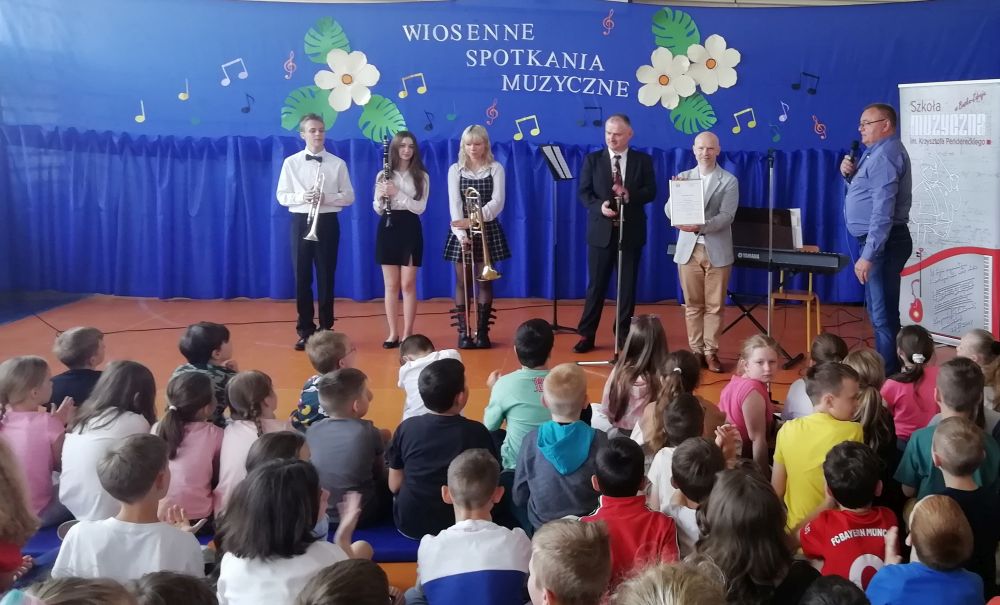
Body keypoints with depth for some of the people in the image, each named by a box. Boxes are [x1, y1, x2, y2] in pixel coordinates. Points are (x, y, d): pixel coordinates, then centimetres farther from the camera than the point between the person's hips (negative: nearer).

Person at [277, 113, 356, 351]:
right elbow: (281, 196, 2)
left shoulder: (337, 163, 2)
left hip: (327, 222, 0)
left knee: (326, 276, 3)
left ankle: (326, 329, 12)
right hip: (301, 222, 0)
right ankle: (305, 331, 10)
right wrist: (302, 197, -16)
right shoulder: (291, 162, 3)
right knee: (302, 277, 2)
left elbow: (349, 197, 2)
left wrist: (326, 198, -14)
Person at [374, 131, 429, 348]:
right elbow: (378, 210, 4)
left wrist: (397, 193, -19)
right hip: (387, 228, 2)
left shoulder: (421, 176, 0)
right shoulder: (383, 175, 4)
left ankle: (407, 334, 7)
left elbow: (419, 208, -9)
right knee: (391, 285, 6)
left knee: (408, 284, 0)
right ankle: (393, 333, 13)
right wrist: (381, 196, -17)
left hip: (410, 229, -1)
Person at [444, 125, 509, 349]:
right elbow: (454, 204, -6)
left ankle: (482, 331, 8)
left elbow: (497, 202, -11)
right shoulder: (455, 170, 2)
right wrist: (461, 233, -20)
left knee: (484, 282, 2)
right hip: (461, 231, 0)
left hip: (487, 230, 0)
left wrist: (474, 220, -25)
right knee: (463, 282, 1)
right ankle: (464, 332, 6)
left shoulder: (495, 169, 0)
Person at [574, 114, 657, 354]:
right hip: (601, 231, 0)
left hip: (631, 231, 1)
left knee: (627, 285, 7)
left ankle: (623, 334, 18)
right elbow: (583, 192, -1)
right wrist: (599, 206, -20)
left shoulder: (643, 160, 4)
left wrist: (630, 196, -21)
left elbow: (651, 191, -2)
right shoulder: (593, 159, 4)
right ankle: (586, 335, 11)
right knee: (596, 285, 4)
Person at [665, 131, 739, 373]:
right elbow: (669, 211, -1)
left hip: (717, 250, -2)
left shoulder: (729, 181, -1)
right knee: (692, 304, 7)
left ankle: (711, 352, 11)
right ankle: (695, 350, 15)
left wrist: (700, 226, -25)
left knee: (715, 305, 3)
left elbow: (726, 217, -11)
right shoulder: (683, 177, 7)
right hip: (688, 248, 2)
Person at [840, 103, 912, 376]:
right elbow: (868, 191, 23)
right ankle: (888, 367, 28)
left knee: (882, 313, -5)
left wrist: (868, 254, -27)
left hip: (883, 242, -11)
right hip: (881, 240, 11)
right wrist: (851, 174, 3)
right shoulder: (879, 151, 16)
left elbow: (883, 211, -25)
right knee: (882, 310, 18)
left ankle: (888, 374, 2)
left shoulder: (885, 154, -17)